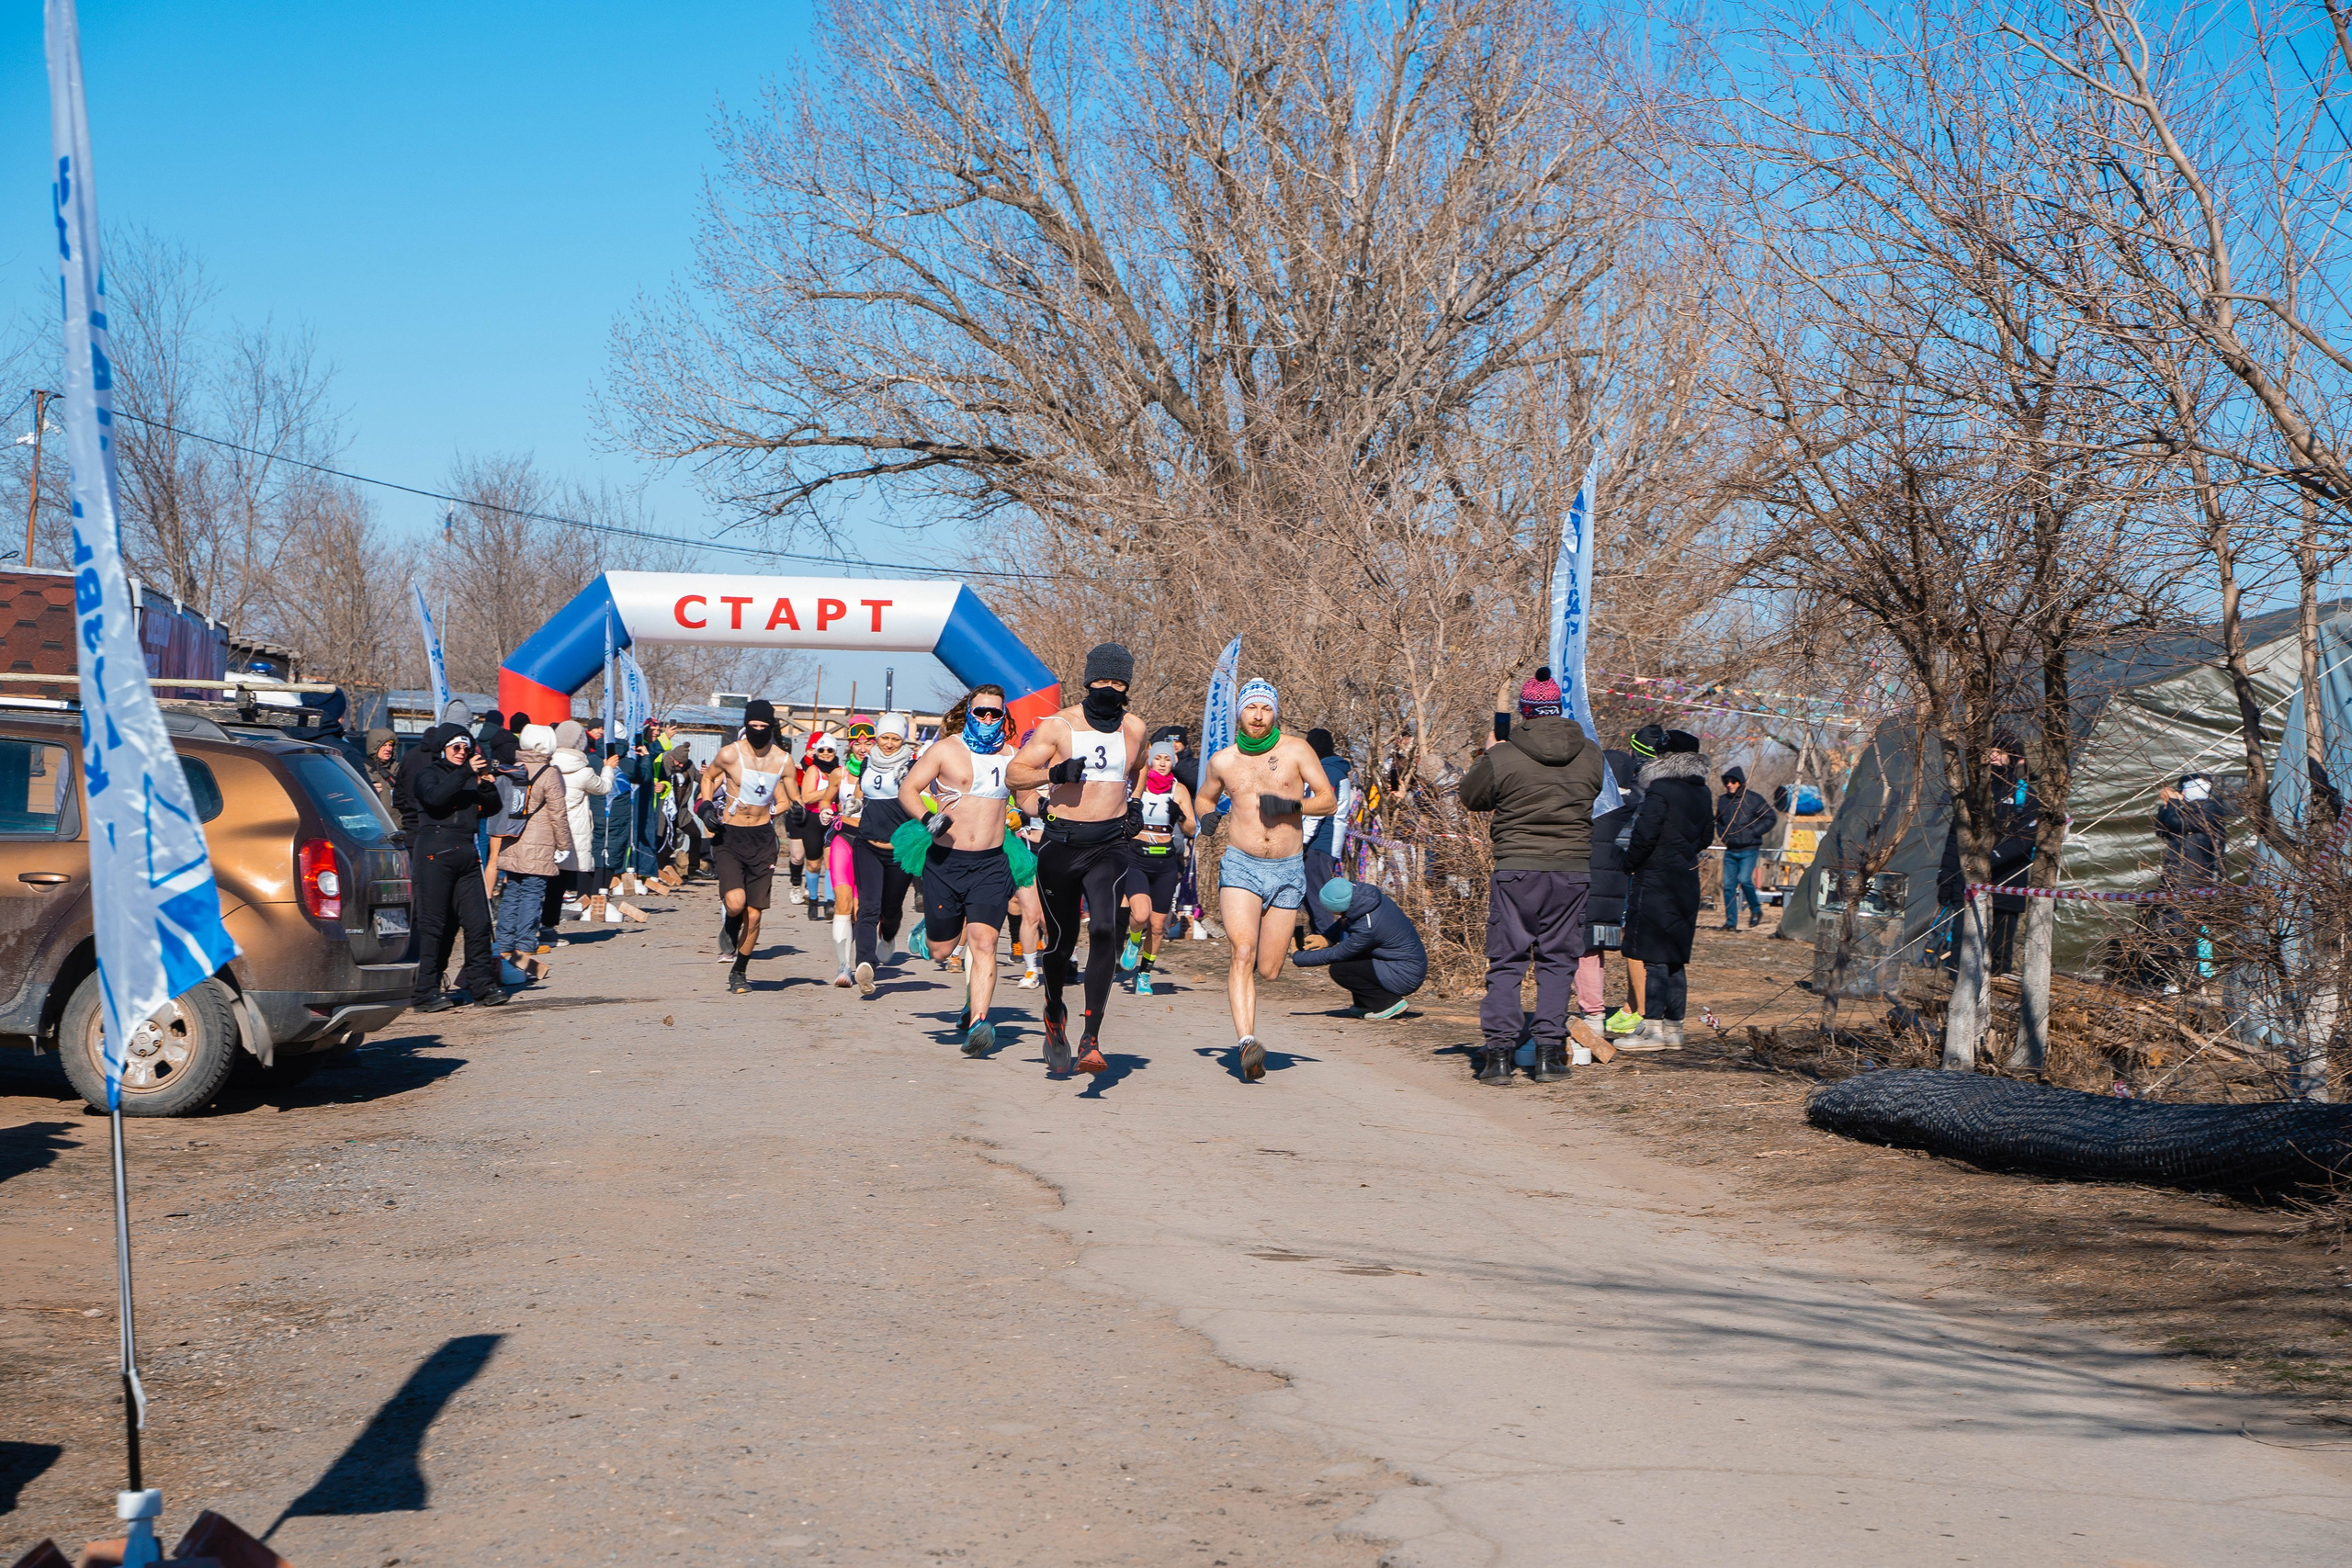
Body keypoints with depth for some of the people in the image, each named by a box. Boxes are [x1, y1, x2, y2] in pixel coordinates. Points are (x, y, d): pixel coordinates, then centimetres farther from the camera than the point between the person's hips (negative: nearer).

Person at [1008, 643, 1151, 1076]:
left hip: (1109, 845, 1)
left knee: (1104, 929, -20)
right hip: (1060, 842, -1)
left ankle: (1091, 1038, -24)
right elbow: (1014, 773, -6)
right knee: (1061, 939, 9)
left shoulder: (1134, 728, 9)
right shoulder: (1058, 726, -2)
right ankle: (1055, 1014, 39)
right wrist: (1054, 772, -21)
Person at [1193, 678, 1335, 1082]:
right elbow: (1203, 797, 25)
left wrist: (1291, 806, -20)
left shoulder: (1296, 751, 1)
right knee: (1243, 953, -22)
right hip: (1240, 866, -1)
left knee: (1269, 970, 2)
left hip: (1288, 871, 1)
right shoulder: (1223, 761, 6)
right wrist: (1206, 815, 1)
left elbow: (1329, 800, -2)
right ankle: (1247, 1042, -31)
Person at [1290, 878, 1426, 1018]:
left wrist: (1298, 958, -3)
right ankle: (1365, 1005, 14)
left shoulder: (1367, 928, -28)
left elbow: (1335, 955, -15)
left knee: (1339, 969, -13)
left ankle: (1389, 1002, -5)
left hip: (1405, 978, -9)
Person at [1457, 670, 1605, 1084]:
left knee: (1505, 961, 6)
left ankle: (1499, 1052, 0)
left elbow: (1470, 796, 7)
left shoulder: (1501, 758, -9)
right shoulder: (1590, 755, 1)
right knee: (1558, 961, 9)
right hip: (1573, 868, 2)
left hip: (1516, 869, -2)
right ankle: (1549, 1052, 5)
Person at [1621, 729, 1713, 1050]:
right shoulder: (1701, 794, 10)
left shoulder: (1659, 791, -14)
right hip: (1687, 882, 8)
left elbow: (1645, 834, -19)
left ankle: (1653, 1027, -6)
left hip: (1656, 881, -8)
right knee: (1674, 959, 13)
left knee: (1653, 957, -6)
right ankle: (1673, 1027, 16)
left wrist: (1630, 862, -3)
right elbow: (1706, 837, 19)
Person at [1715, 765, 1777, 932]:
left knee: (1744, 879, -20)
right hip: (1730, 850, 5)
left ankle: (1756, 910, 3)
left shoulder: (1753, 799, -5)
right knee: (1728, 885, -1)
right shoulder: (1723, 801, 10)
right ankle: (1731, 921, 5)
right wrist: (1722, 834, 8)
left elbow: (1771, 818, -3)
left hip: (1749, 850, -5)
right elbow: (1718, 821, 27)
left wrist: (1753, 832, -11)